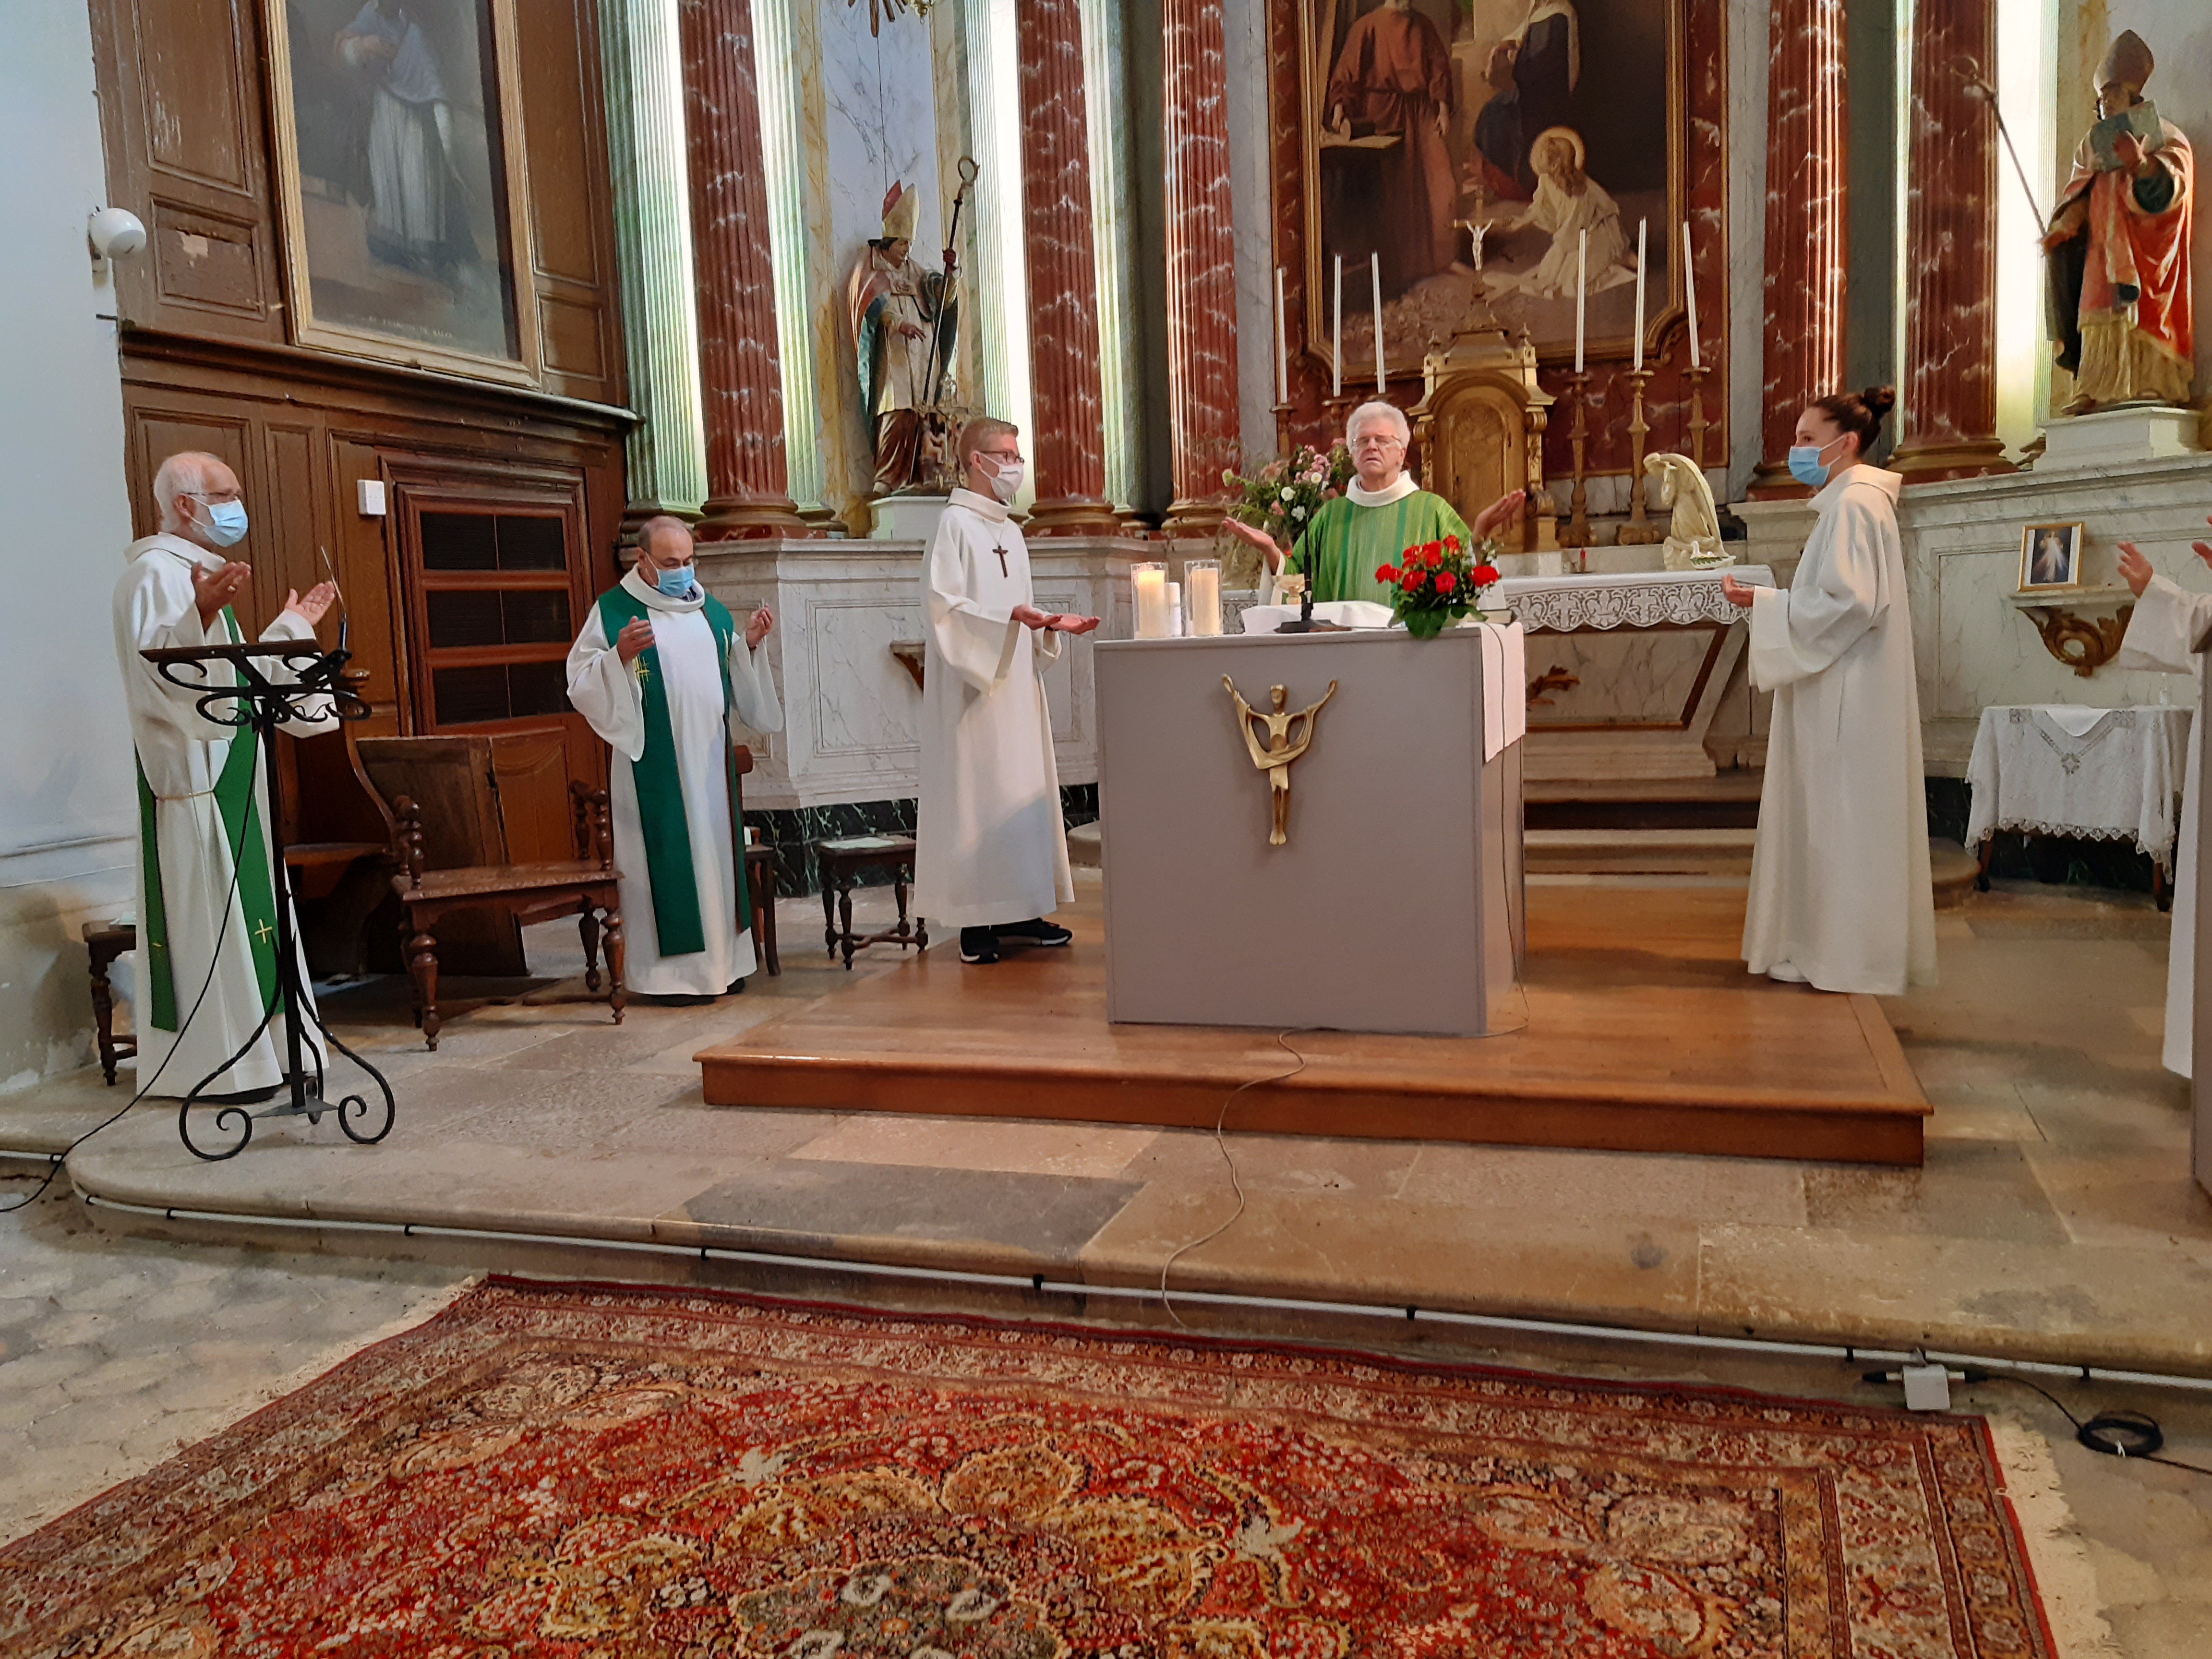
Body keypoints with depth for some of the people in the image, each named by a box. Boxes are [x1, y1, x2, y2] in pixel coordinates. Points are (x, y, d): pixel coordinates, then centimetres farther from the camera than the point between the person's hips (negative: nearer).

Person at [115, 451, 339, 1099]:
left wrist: (292, 626, 30)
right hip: (191, 771, -10)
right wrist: (202, 609, -39)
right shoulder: (154, 572, -10)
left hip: (228, 769, 10)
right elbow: (154, 661, -25)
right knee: (206, 913, -8)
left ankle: (249, 1047, 18)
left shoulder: (203, 573, 20)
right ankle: (213, 1064, -4)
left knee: (240, 909, 11)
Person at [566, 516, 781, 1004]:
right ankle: (672, 969, 5)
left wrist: (749, 643, 3)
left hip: (710, 761, 6)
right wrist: (620, 656, -26)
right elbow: (581, 688, -10)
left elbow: (734, 679, 21)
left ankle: (721, 960, 20)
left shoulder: (710, 610, 13)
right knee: (665, 859, -4)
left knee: (716, 852, 10)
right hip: (655, 767, -6)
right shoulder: (613, 611, -4)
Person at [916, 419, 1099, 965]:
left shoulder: (1010, 531, 17)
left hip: (1016, 681, 8)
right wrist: (1010, 617, -27)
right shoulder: (955, 524, -7)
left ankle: (1017, 910, 14)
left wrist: (1051, 624, 4)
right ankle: (975, 921, -2)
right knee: (977, 791, -7)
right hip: (972, 685, -8)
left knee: (1021, 788, 8)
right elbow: (943, 603, -18)